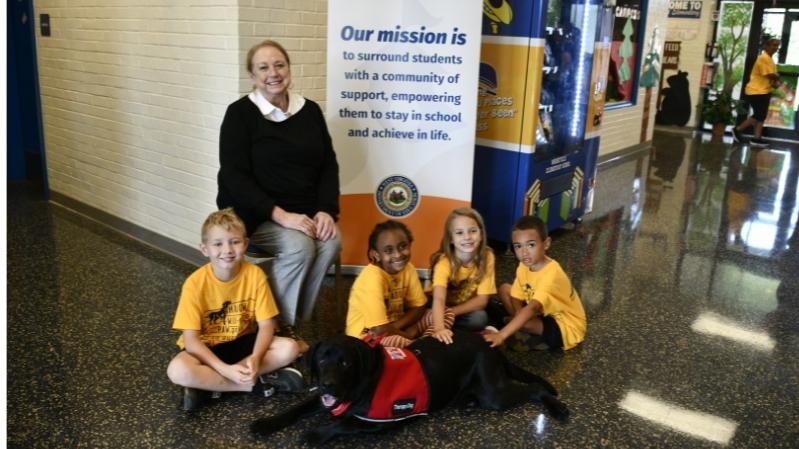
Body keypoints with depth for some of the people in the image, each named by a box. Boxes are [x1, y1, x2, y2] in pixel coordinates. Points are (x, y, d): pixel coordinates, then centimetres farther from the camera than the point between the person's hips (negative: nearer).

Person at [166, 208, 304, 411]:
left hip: (242, 342, 3)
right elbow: (191, 339, -21)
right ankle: (257, 383, -19)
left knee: (290, 348, -21)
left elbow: (266, 325, -12)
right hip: (206, 348, -2)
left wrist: (255, 358, -32)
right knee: (178, 371, -34)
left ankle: (207, 384, -18)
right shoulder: (195, 283, -21)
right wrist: (226, 369, -33)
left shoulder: (255, 274, -15)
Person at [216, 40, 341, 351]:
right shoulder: (240, 113, -6)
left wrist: (326, 210, -10)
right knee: (299, 246, -31)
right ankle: (277, 325, -9)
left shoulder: (310, 110, 8)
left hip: (305, 212, 5)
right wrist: (280, 214, -23)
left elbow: (329, 164, 8)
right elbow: (234, 176, -13)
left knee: (331, 242, -25)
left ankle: (291, 322, -7)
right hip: (254, 214, -4)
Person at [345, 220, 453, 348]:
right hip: (368, 335, -6)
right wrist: (409, 334, -16)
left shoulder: (408, 268, -8)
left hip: (394, 326, 7)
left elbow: (419, 307, -2)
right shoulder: (373, 277, -28)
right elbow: (380, 329, -31)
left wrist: (396, 326, -19)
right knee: (398, 341, -37)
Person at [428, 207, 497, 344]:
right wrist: (439, 328, -62)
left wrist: (450, 312, -28)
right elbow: (438, 299, -43)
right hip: (446, 309, -3)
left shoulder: (486, 257, -19)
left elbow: (482, 300, -17)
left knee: (480, 318, -28)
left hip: (467, 310, 3)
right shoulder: (444, 262, -28)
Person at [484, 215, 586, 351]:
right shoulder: (524, 266, -10)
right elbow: (517, 299, -5)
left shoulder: (551, 274, -35)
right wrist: (518, 321, -27)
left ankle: (545, 340, -2)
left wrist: (501, 335, -55)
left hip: (567, 327, -8)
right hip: (546, 314, 8)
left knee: (525, 322, -34)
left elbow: (532, 309, -46)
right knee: (504, 289, -1)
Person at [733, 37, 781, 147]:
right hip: (756, 92, -10)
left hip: (764, 91, 10)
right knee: (758, 116, -8)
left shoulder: (769, 59, 17)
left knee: (761, 116, 8)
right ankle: (737, 129, 6)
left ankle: (757, 139, 9)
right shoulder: (764, 58, -16)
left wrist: (775, 81, -3)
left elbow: (772, 76, 18)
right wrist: (777, 77, -2)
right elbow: (770, 75, -23)